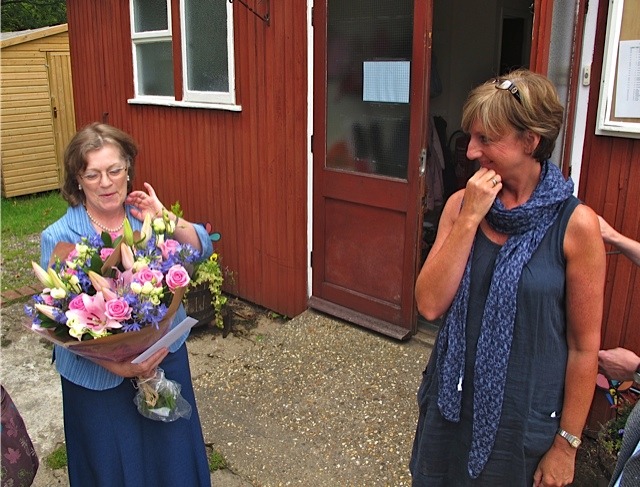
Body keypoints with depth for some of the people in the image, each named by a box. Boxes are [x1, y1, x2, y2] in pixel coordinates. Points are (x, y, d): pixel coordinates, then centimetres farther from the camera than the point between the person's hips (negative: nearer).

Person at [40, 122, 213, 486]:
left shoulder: (146, 216, -4)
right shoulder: (60, 237, -13)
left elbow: (203, 249, -6)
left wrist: (166, 218, -22)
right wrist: (115, 364, -25)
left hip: (165, 358, 3)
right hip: (99, 376, -2)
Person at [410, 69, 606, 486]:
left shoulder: (576, 224, -15)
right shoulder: (461, 204, -5)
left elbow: (584, 346, -10)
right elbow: (430, 304, -13)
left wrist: (567, 444, -5)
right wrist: (470, 219, -19)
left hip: (525, 415, -3)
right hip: (452, 402, 4)